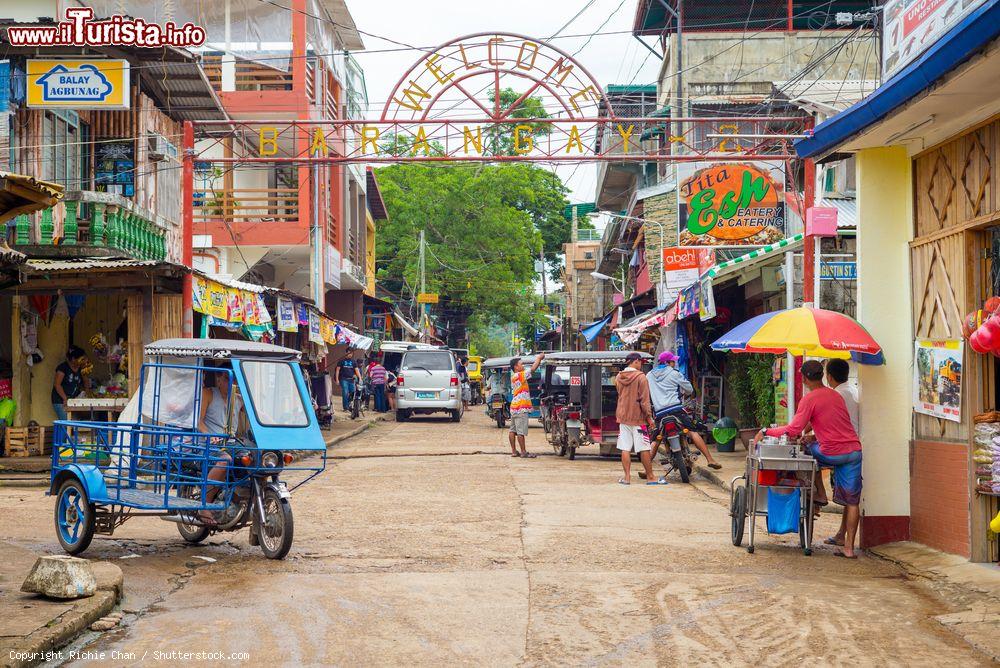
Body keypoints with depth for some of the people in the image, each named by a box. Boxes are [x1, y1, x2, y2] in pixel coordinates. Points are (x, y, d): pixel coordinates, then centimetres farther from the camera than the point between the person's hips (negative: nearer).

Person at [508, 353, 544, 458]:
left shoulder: (514, 376, 15)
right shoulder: (520, 375, -12)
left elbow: (531, 371, 18)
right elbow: (533, 369, -16)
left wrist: (539, 360, 13)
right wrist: (539, 358, -2)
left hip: (514, 407, 10)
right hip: (521, 408, -10)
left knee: (513, 430, 9)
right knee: (521, 431, -6)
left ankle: (514, 451, 13)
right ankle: (523, 452, -3)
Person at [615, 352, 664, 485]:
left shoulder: (618, 378, 7)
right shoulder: (641, 377, -10)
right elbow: (644, 399, -12)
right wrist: (649, 416, -7)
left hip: (623, 417, 5)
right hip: (638, 418, -5)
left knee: (625, 449, 4)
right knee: (644, 449, 1)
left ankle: (627, 477, 2)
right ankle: (650, 478, 6)